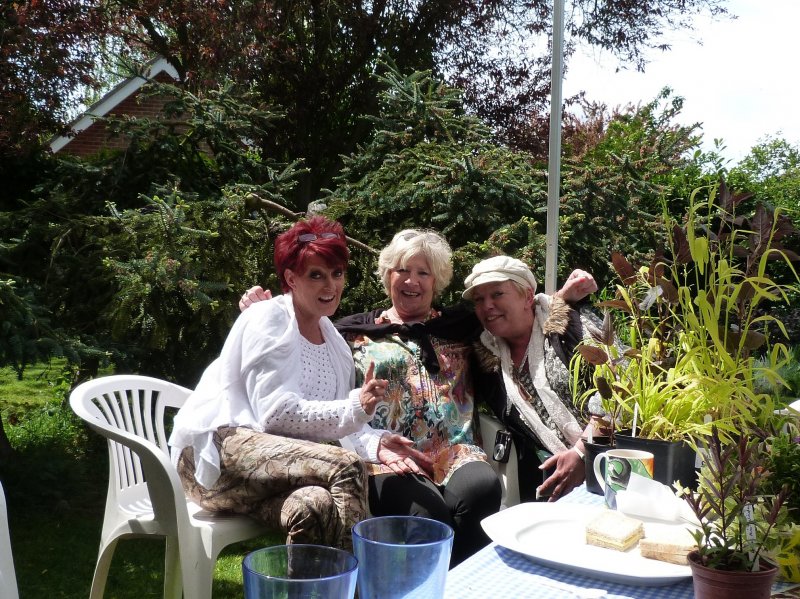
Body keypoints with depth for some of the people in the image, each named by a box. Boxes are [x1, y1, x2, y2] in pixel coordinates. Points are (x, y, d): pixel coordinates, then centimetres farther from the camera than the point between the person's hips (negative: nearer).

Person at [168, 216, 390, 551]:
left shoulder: (333, 340, 18)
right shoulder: (268, 320, -4)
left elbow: (339, 422, 12)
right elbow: (276, 412, -16)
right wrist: (354, 409, -20)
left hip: (282, 461, 6)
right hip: (220, 451, -6)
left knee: (316, 504, -31)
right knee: (346, 467, -28)